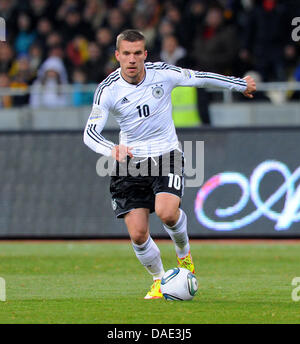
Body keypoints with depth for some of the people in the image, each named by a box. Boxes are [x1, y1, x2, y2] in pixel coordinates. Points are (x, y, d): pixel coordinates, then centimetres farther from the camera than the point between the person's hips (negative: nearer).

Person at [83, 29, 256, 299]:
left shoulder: (163, 74, -9)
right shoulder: (108, 90, -12)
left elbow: (200, 78, 7)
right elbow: (90, 132, -17)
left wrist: (240, 85, 21)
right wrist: (112, 150, -38)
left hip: (166, 155, -1)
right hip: (130, 163, 1)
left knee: (166, 212, -27)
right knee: (138, 234, -8)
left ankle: (184, 252, 6)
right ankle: (159, 280, 21)